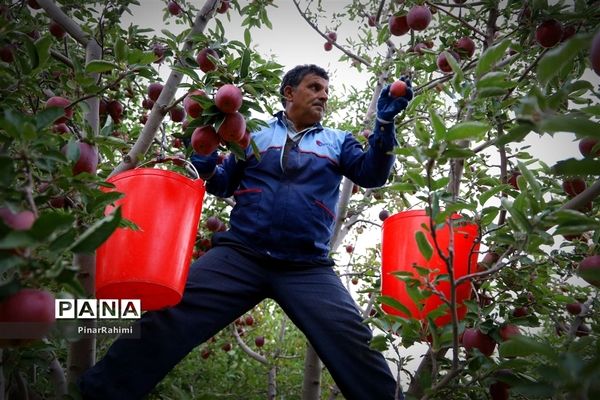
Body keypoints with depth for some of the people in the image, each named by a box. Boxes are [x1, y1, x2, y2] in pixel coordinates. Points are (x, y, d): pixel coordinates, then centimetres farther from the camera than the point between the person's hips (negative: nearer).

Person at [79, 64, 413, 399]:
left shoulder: (338, 142, 18)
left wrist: (385, 123, -10)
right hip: (238, 256, 0)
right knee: (164, 322, -6)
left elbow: (372, 175, 3)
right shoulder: (254, 134, 18)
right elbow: (223, 185, 20)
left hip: (309, 270, 0)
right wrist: (203, 160, -1)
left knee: (355, 345, -12)